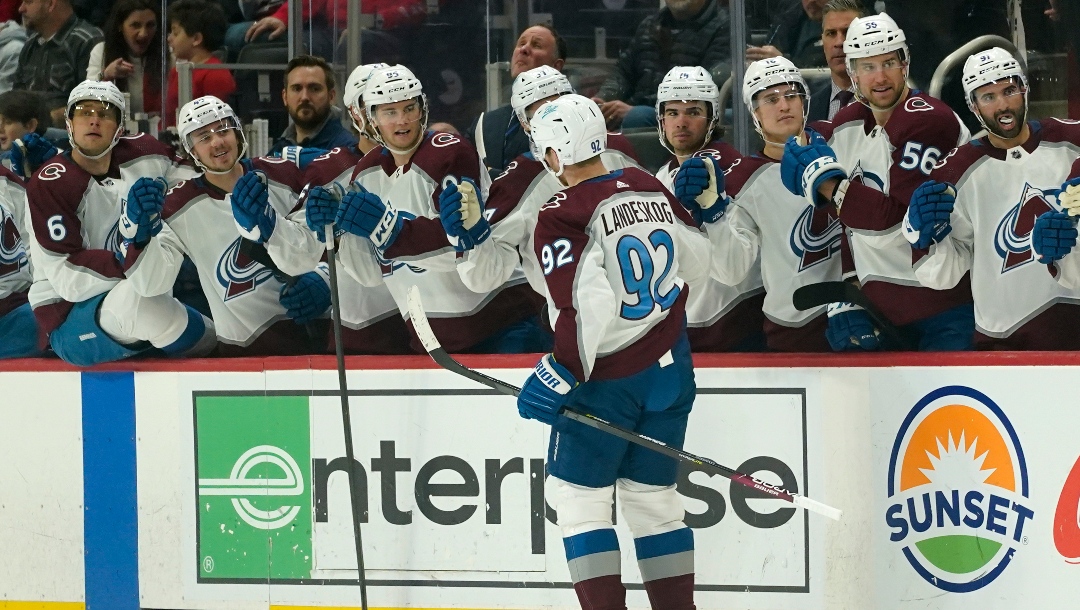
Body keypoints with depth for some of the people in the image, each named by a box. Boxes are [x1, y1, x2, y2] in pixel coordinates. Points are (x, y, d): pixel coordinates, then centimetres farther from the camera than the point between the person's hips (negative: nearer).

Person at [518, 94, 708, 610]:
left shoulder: (562, 218, -17)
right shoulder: (649, 188, 3)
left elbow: (588, 307, -24)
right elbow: (696, 260, 14)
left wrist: (562, 373, -16)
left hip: (608, 383, -7)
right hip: (670, 369, 7)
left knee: (576, 495, 3)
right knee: (653, 497, 14)